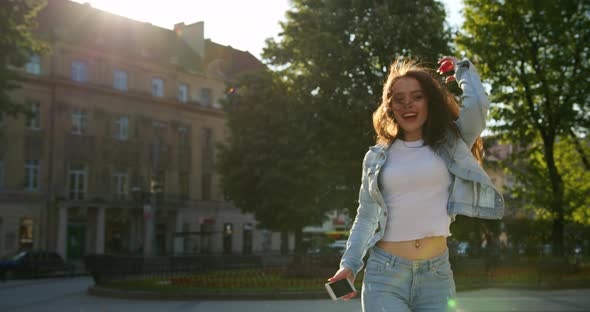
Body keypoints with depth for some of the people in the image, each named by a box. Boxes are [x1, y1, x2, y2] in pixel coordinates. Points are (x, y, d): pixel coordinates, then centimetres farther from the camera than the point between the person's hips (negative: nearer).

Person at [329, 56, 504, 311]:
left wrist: (463, 68, 8)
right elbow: (366, 217, 11)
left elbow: (477, 105, -10)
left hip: (436, 274, 0)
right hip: (385, 274, 0)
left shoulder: (450, 145, 7)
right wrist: (349, 265, 0)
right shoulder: (377, 157, 10)